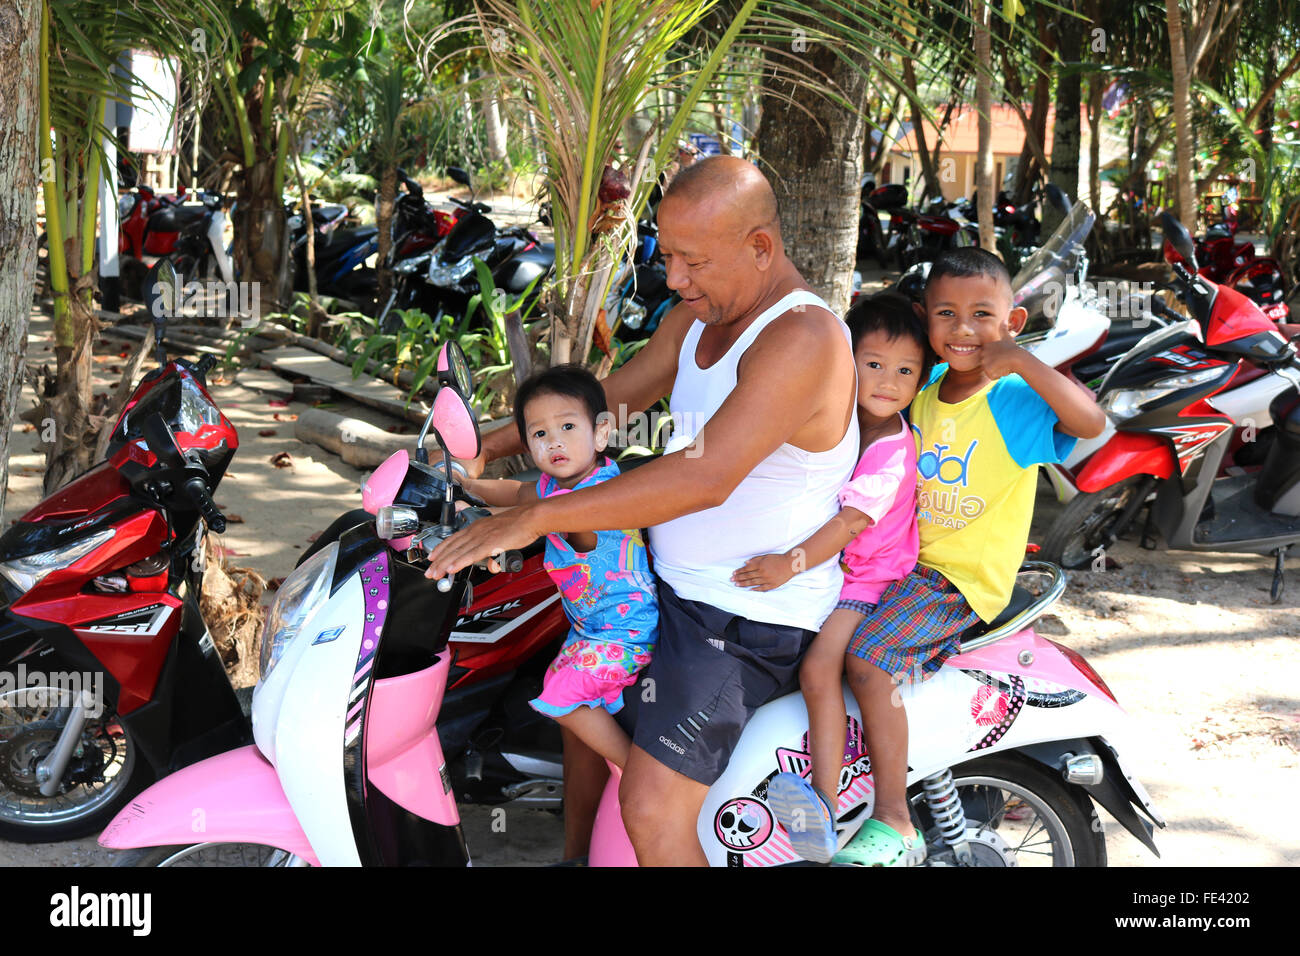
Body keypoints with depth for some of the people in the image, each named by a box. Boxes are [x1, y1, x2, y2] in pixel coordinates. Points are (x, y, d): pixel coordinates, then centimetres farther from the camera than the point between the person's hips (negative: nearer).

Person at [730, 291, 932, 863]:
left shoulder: (895, 451, -17)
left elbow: (853, 520, -29)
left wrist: (792, 563, -39)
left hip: (866, 580, -9)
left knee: (818, 667, -25)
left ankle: (824, 804, -26)